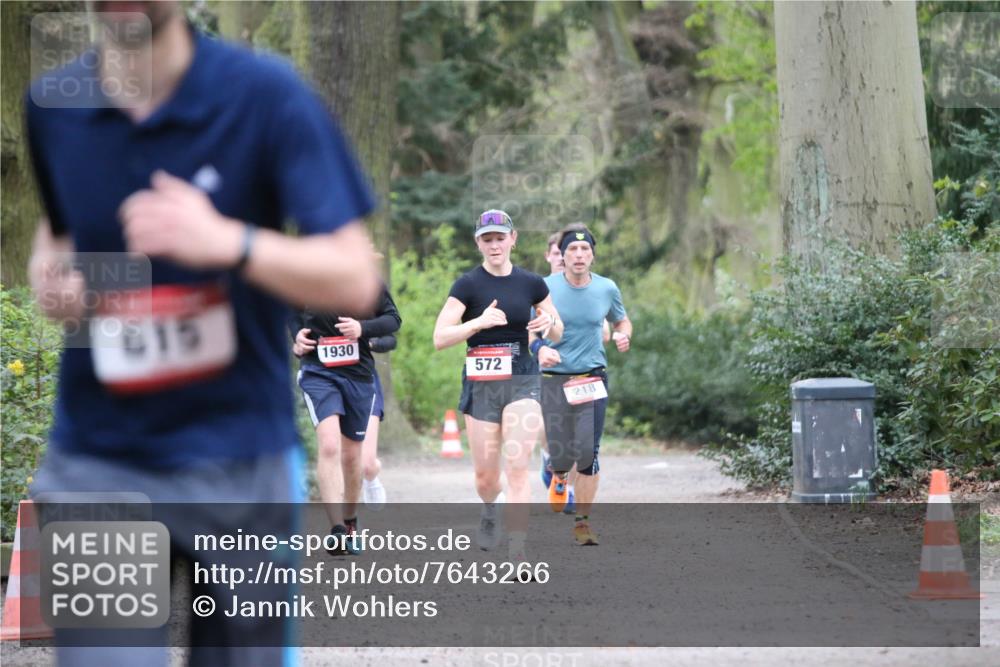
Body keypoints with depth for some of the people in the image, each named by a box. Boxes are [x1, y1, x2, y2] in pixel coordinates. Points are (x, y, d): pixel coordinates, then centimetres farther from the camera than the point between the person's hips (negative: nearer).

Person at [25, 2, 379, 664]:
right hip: (97, 460, 1)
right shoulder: (49, 106, 2)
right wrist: (50, 276, 1)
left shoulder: (266, 94, -8)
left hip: (242, 463, -1)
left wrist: (228, 242, -26)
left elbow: (354, 280, -11)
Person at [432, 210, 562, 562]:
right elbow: (439, 338, -11)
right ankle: (489, 510, 44)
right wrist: (479, 322, -25)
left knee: (518, 469, -13)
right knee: (486, 475, 8)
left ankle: (517, 555, -15)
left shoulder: (531, 283, 4)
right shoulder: (468, 285, -4)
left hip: (522, 381, 1)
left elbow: (557, 334, 15)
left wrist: (549, 323, -8)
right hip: (480, 384, 0)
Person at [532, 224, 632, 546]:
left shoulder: (606, 288, 2)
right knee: (561, 454, -3)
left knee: (588, 453, -8)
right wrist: (540, 348, -17)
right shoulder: (546, 288, -4)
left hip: (593, 377, 1)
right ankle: (559, 477, 37)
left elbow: (622, 321, 19)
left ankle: (583, 522, 4)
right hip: (555, 379, -1)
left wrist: (623, 336, -4)